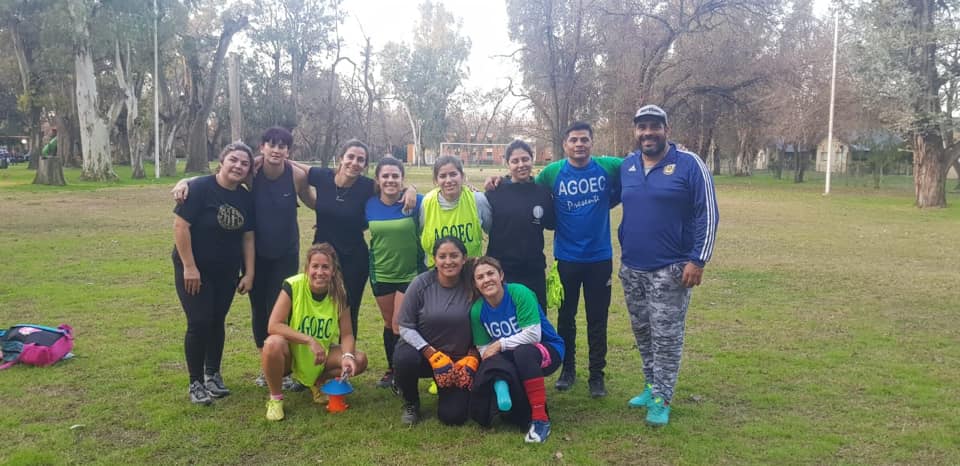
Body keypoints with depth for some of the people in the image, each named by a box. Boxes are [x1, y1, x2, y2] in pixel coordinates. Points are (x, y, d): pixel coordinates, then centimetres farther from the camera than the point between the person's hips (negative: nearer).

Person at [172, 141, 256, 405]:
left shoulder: (246, 198, 2)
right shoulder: (200, 188, -16)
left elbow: (247, 237, 6)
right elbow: (180, 226, -18)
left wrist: (249, 273, 2)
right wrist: (189, 267, -20)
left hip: (226, 272, 5)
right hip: (194, 270, -5)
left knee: (217, 322, 11)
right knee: (199, 323, -7)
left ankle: (213, 375, 26)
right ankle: (196, 383, 7)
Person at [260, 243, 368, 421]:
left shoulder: (339, 294, -11)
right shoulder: (293, 286, -21)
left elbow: (346, 334, -8)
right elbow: (274, 326, -26)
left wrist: (347, 356, -30)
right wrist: (310, 340, -33)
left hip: (321, 356, 3)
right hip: (292, 354, -3)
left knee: (359, 360, -19)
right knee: (273, 344, -37)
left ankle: (318, 382, 8)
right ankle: (275, 398, -11)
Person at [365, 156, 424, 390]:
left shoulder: (415, 202, -14)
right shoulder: (370, 205, -4)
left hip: (410, 273, -3)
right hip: (380, 273, 4)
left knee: (400, 326, -3)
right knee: (389, 323, 16)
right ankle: (392, 368, 32)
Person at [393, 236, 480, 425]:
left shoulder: (472, 286, -11)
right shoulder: (421, 284, -13)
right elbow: (405, 328, -11)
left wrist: (471, 359, -14)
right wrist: (432, 354, -21)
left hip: (459, 359, 0)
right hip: (422, 350, 0)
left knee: (453, 416, -13)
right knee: (405, 359, -35)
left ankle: (448, 390, 26)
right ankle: (410, 403, -1)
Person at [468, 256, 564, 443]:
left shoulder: (519, 293, -20)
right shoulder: (477, 310, -7)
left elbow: (533, 334, -25)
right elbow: (484, 349, -4)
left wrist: (500, 344, -19)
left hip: (547, 351, -4)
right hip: (510, 361, 5)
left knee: (523, 352, -39)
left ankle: (541, 419, -32)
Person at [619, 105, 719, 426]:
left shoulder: (689, 164, -9)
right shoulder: (626, 166, 6)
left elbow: (708, 214, -9)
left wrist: (698, 260, -15)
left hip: (670, 269, -5)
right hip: (631, 268, 6)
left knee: (666, 337, -1)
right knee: (642, 332, 15)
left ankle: (661, 399, 9)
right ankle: (651, 386, 29)